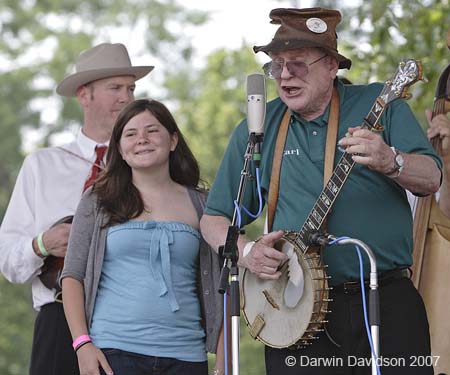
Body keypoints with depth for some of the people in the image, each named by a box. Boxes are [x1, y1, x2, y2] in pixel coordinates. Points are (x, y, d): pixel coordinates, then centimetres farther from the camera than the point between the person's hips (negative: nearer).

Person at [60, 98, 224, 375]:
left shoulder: (201, 206, 11)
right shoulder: (98, 202, 8)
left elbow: (217, 288, 10)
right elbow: (73, 276, 5)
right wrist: (82, 343, -7)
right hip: (114, 352, -1)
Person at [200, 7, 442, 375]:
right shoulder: (257, 131, 10)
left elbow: (431, 179, -5)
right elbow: (213, 219, 14)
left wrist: (390, 162, -25)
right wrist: (246, 251, -6)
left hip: (388, 303, -1)